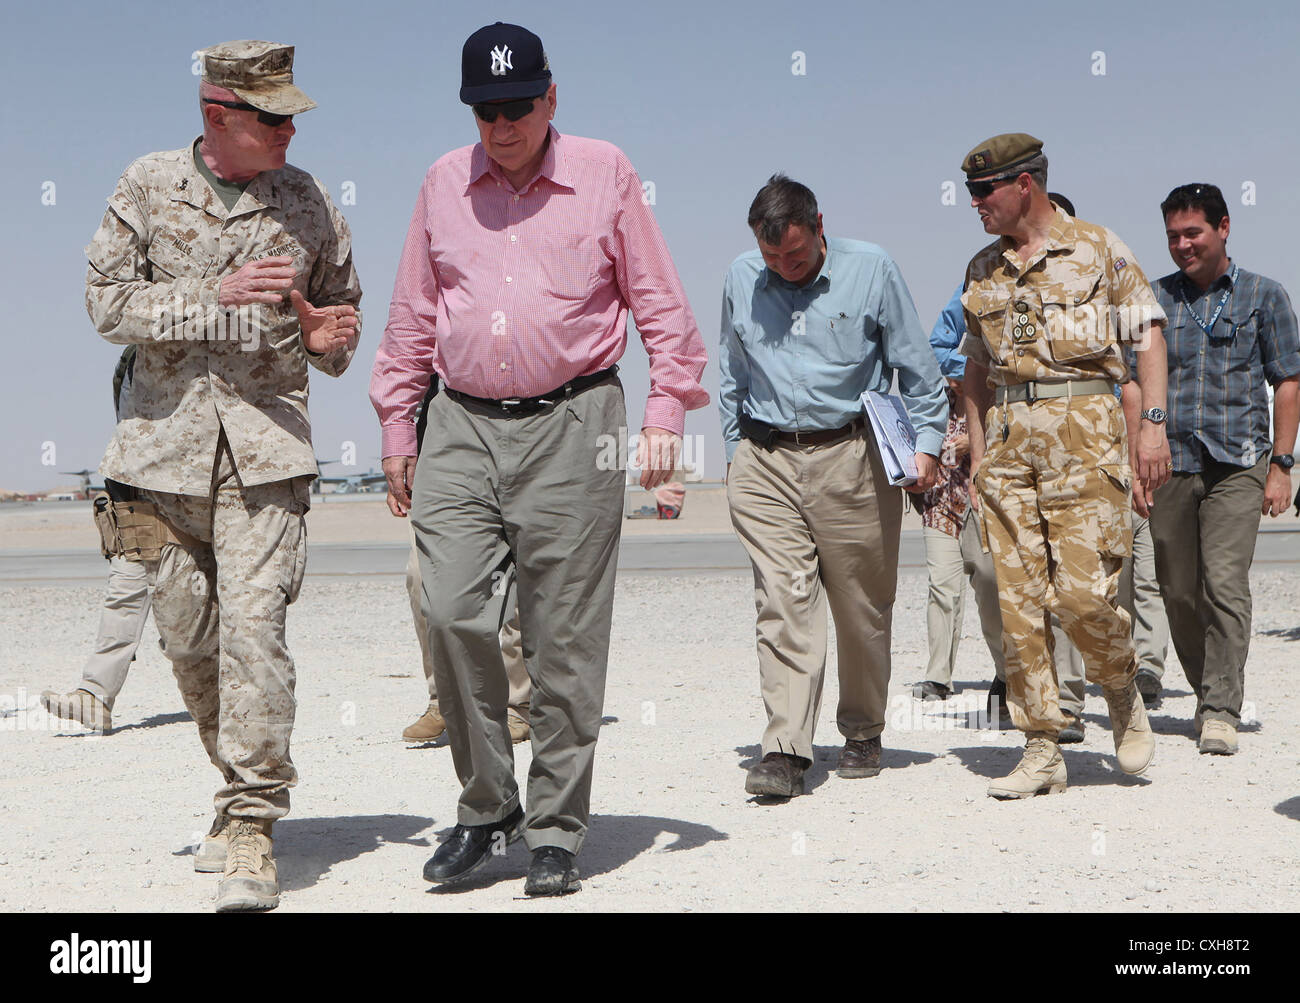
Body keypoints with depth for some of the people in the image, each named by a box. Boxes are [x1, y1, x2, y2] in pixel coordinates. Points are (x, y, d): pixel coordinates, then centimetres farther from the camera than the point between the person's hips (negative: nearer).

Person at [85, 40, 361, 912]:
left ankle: (252, 826, -10)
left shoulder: (307, 201, 6)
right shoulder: (148, 187, 4)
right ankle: (246, 780, 31)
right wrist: (215, 296, -14)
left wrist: (329, 338, -4)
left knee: (253, 624, -14)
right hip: (167, 441, 2)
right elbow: (107, 300, -3)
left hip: (267, 443, -1)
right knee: (187, 631, 9)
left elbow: (343, 302, 19)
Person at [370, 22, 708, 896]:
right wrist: (397, 427, 15)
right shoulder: (443, 183, 13)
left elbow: (661, 304, 6)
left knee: (566, 639, -2)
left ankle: (557, 831, 9)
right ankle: (486, 809, 8)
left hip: (571, 427, -2)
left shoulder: (605, 175, 5)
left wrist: (665, 414, -2)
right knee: (454, 613, -9)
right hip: (461, 429, 3)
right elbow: (413, 317, 18)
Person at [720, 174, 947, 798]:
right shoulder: (741, 279, 10)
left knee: (862, 606, 5)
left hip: (851, 456, -1)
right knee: (782, 602, -9)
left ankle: (863, 735, 23)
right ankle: (785, 750, -11)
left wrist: (926, 442, 0)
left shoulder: (871, 270, 1)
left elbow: (916, 366, 6)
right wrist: (735, 451, 19)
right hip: (764, 462, 2)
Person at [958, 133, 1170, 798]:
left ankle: (1123, 696, 17)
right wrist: (978, 447, 14)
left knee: (1081, 591, -12)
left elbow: (1147, 334, 2)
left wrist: (1153, 424, -8)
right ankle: (1042, 750, 5)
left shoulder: (1098, 248, 4)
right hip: (1007, 437, 5)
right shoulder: (983, 270, 17)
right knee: (1018, 599, -1)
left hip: (1082, 427, -4)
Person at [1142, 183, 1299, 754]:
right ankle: (1206, 692, 23)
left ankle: (1222, 711, -11)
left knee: (1225, 585, -14)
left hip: (1237, 465, -3)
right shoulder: (1155, 299, 12)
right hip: (1170, 466, 3)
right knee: (1178, 593, 5)